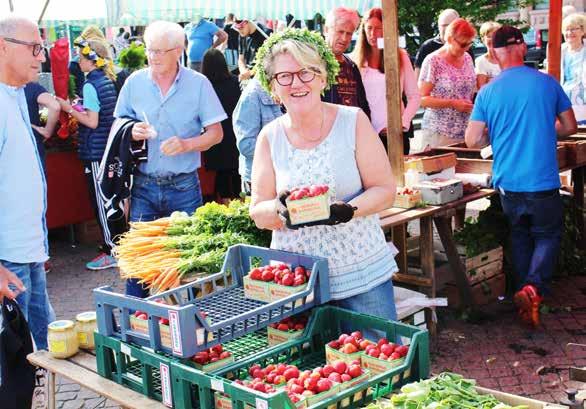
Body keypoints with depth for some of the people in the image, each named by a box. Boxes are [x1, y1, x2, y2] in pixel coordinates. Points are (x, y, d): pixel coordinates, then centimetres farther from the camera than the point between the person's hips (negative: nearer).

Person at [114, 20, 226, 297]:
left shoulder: (198, 83, -2)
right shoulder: (134, 82, 4)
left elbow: (216, 133, -1)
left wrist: (186, 144, -19)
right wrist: (131, 133, -11)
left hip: (184, 186, -1)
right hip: (143, 185, 2)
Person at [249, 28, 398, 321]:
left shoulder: (353, 121, -4)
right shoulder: (269, 137, 1)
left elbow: (385, 190, -5)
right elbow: (257, 212, 2)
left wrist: (347, 211, -23)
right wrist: (281, 209, -20)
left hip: (362, 272, -1)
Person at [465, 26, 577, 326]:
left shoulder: (487, 92, -2)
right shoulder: (548, 83, -3)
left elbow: (472, 140, -1)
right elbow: (569, 127, 8)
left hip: (507, 184, 2)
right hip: (543, 184, -2)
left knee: (520, 235, 22)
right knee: (548, 236, 13)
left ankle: (524, 290, 25)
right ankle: (533, 287, -9)